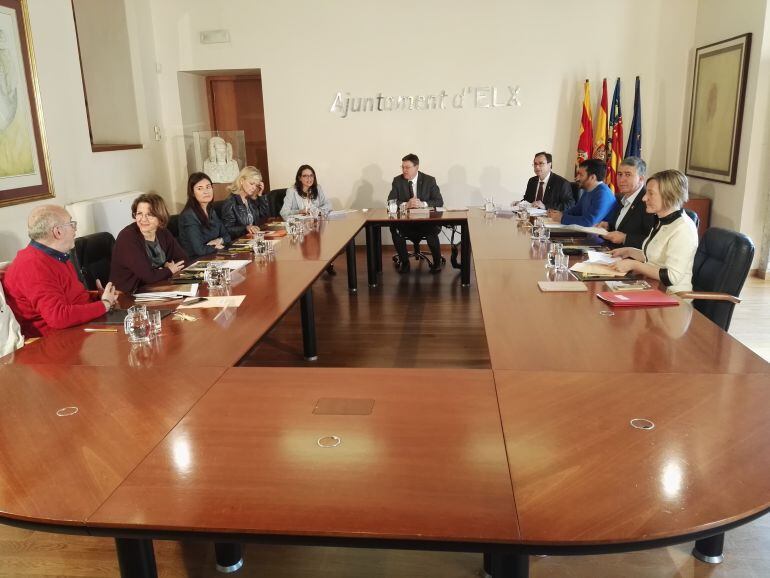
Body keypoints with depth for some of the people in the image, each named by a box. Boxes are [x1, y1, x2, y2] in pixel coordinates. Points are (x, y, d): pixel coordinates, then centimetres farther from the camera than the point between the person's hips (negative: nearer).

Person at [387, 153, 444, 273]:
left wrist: (423, 204, -23)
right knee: (394, 229, -30)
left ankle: (437, 262, -5)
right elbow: (390, 202, -4)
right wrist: (406, 204, -24)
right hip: (404, 220, 1)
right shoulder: (397, 181, 4)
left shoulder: (429, 180, 1)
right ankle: (404, 262, -9)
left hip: (426, 220, -1)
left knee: (432, 231, -33)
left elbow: (439, 201, -4)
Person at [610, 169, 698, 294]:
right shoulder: (662, 221, 10)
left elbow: (671, 277, -25)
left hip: (673, 297, -9)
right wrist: (629, 252, 13)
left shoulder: (683, 229, -19)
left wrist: (634, 265, -20)